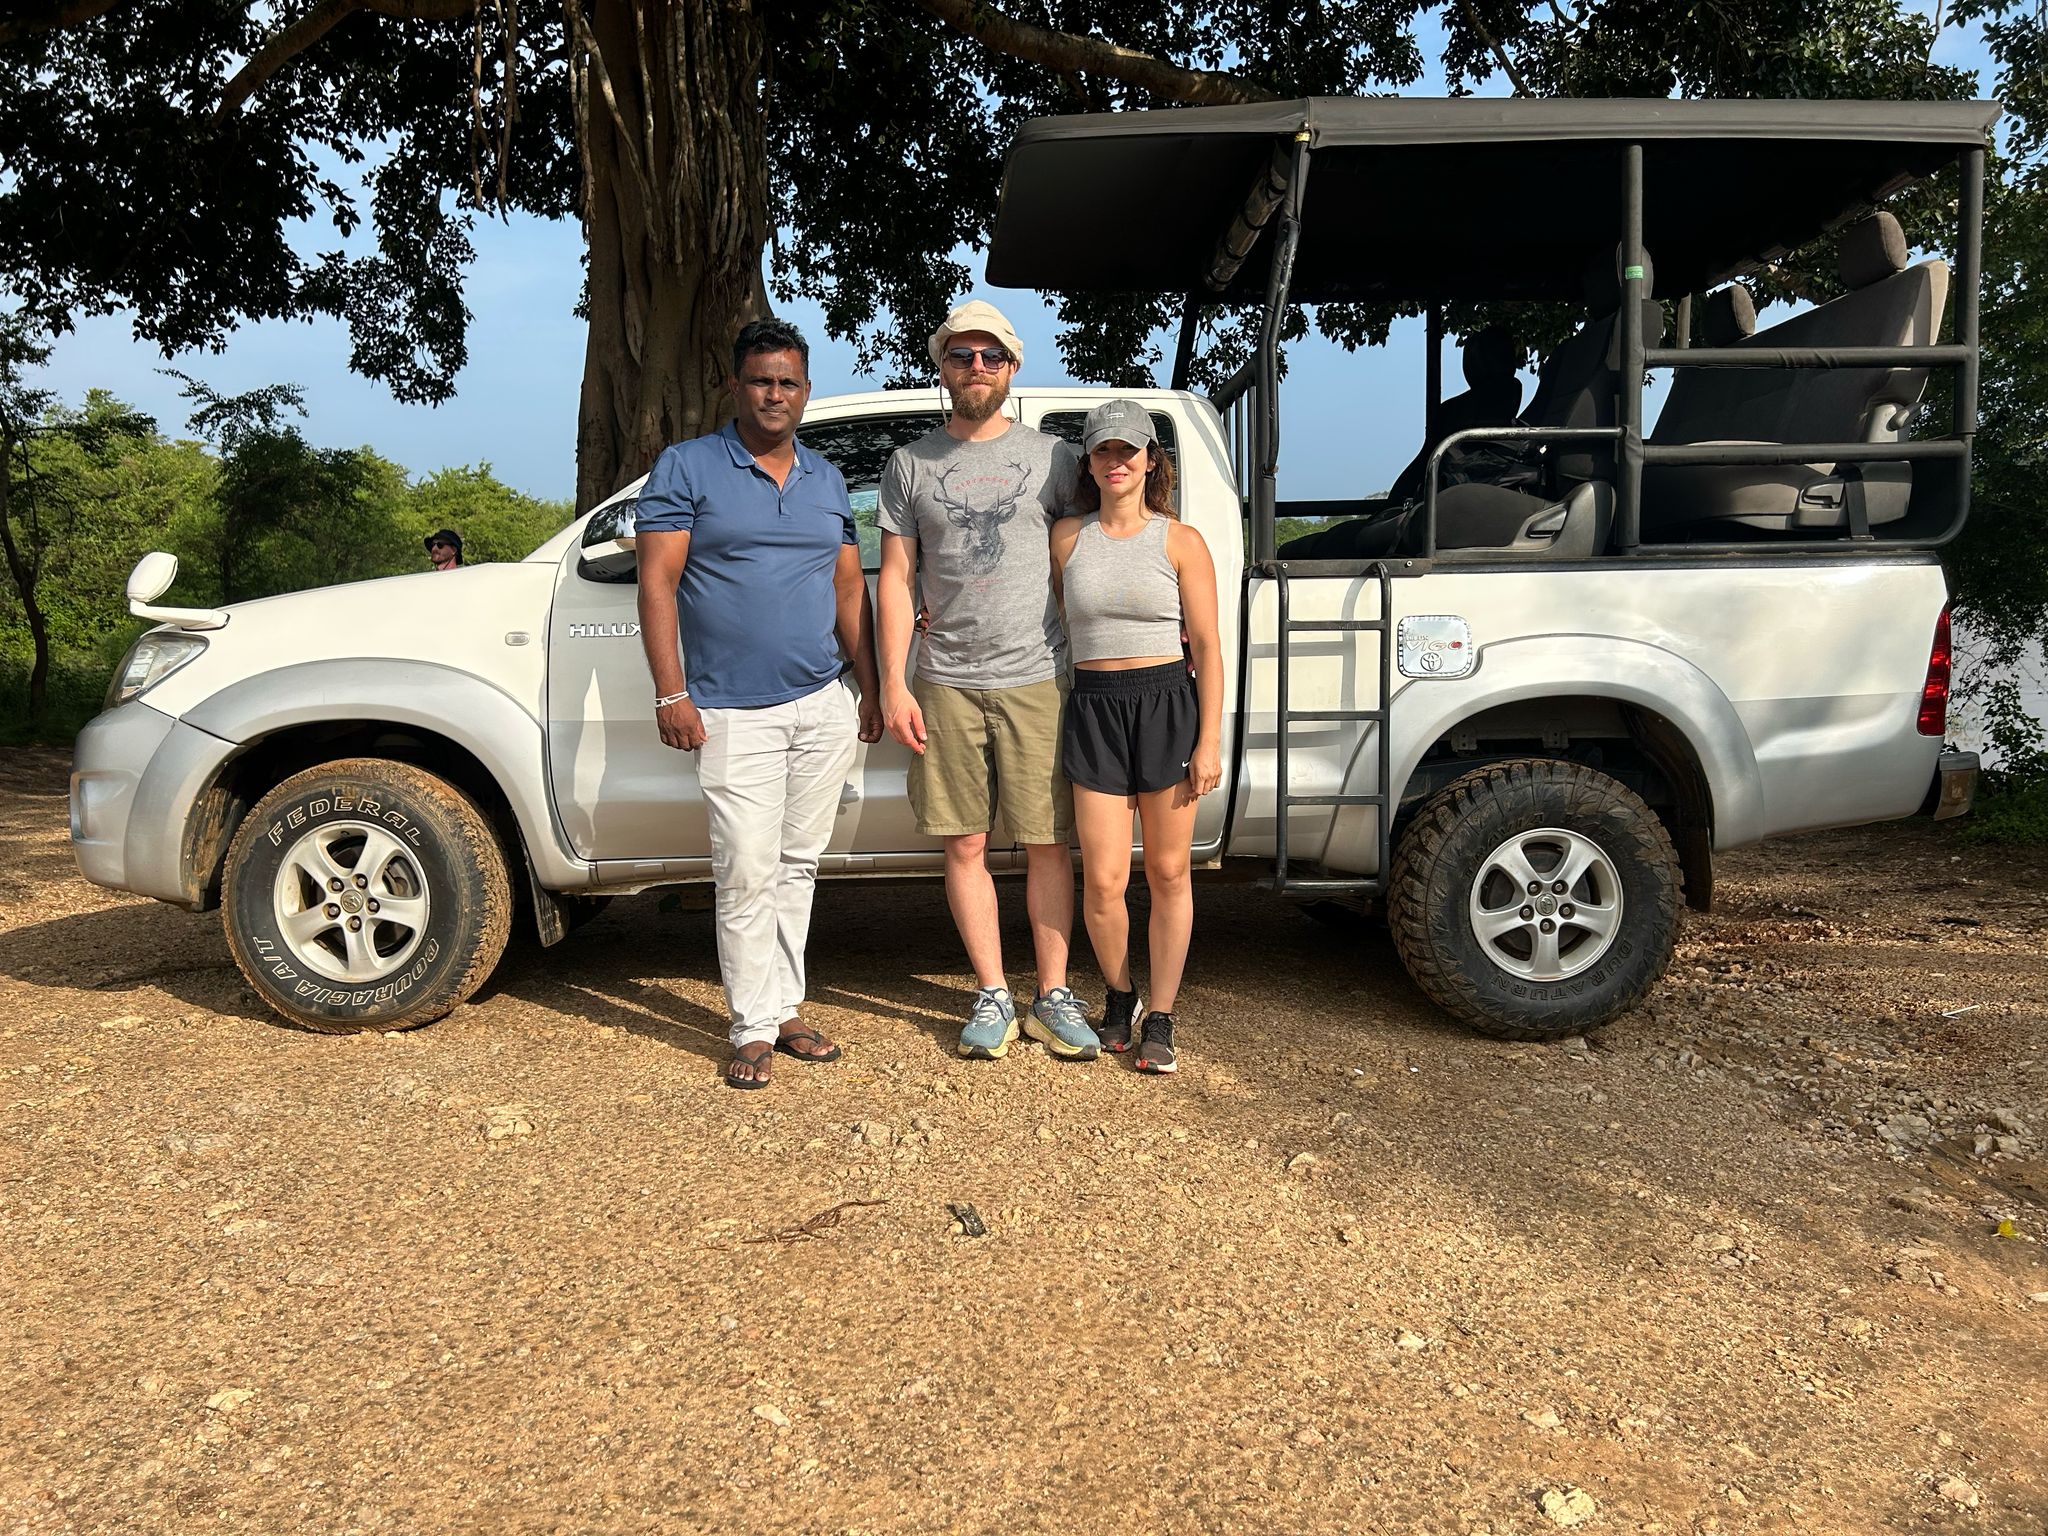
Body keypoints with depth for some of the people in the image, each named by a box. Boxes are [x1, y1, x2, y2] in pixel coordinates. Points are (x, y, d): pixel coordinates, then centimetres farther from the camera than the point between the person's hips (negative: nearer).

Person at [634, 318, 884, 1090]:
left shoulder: (826, 479, 15)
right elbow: (657, 584, -5)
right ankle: (754, 1027, 6)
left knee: (797, 866, 11)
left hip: (825, 707, 5)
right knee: (747, 874, -5)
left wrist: (870, 686, 12)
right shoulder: (687, 467, -1)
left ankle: (786, 1008, 21)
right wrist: (671, 692, -13)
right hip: (734, 714, -5)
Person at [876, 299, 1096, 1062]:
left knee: (1047, 845, 3)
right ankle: (992, 996, 17)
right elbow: (896, 578, 7)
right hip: (946, 683, 1)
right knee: (965, 847, 5)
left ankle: (1053, 998, 14)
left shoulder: (1051, 456, 7)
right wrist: (894, 684, 0)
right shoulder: (910, 464, 9)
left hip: (1035, 678, -1)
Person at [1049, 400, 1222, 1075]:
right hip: (1094, 708, 1)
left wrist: (1210, 741, -6)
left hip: (1167, 705, -1)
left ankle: (1160, 1018, 19)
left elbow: (1206, 646, 0)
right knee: (1103, 880, -1)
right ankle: (1119, 996, 25)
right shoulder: (1067, 537, 7)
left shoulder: (1181, 541, 1)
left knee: (1167, 873, 5)